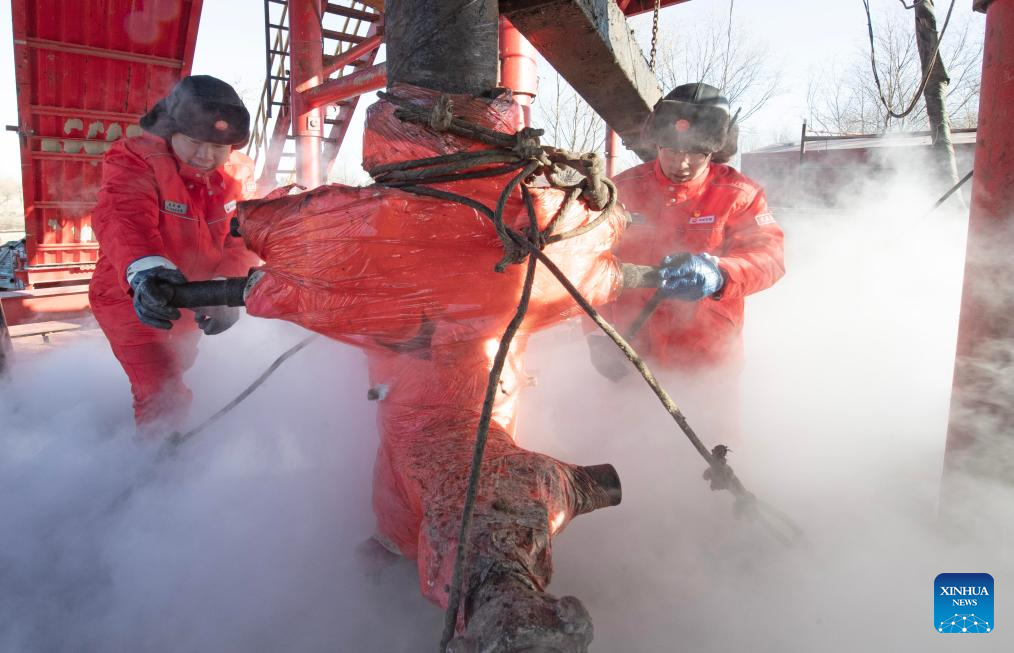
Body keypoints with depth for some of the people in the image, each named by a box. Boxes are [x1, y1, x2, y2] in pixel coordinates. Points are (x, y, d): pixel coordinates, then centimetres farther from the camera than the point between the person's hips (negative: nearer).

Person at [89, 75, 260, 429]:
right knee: (164, 397, -13)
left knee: (180, 379, 29)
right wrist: (145, 269, -63)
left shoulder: (238, 172, -10)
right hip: (130, 297, -5)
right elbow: (122, 219, -41)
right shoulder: (134, 158, -23)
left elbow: (244, 236, -20)